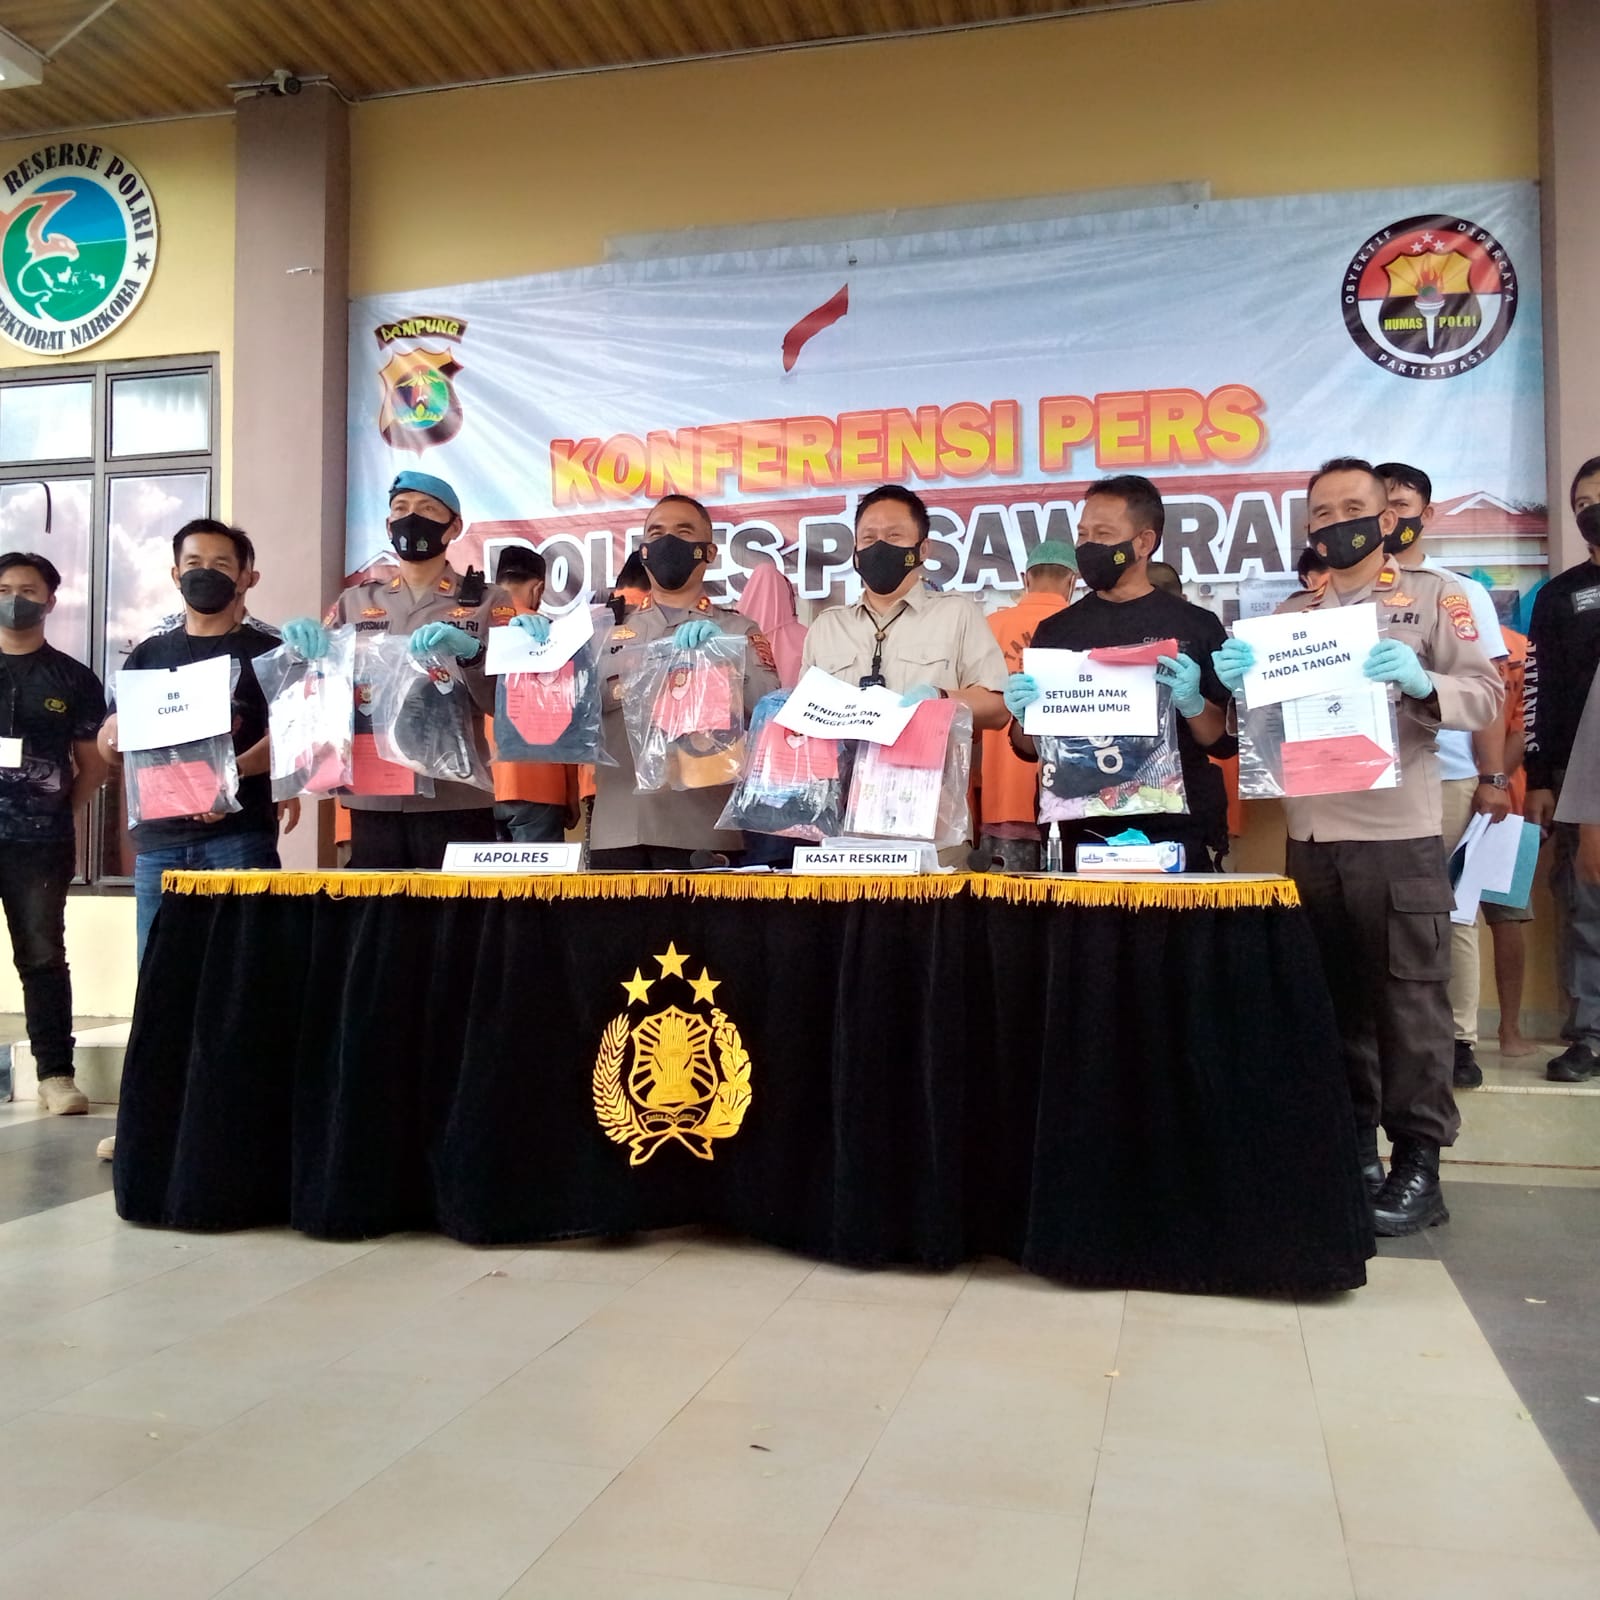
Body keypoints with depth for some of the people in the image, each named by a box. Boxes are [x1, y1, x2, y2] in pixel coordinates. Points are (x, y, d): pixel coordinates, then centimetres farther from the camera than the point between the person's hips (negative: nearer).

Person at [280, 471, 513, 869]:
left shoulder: (488, 603, 5)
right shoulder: (356, 602, 13)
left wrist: (470, 652, -22)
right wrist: (304, 646, -9)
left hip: (454, 802, -2)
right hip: (373, 801, 3)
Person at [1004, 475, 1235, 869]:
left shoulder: (1196, 626, -1)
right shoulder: (1056, 631, 6)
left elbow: (1225, 742, -1)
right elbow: (1029, 749, 9)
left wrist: (1193, 704, -20)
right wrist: (1023, 715, -12)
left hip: (1179, 835, -2)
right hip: (1084, 838, 2)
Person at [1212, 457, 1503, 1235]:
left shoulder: (1431, 595, 4)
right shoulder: (1293, 613, 14)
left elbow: (1487, 694, -5)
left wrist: (1423, 683, -24)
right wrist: (1237, 684, -10)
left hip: (1400, 835, -4)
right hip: (1310, 837, 4)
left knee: (1408, 1000, -1)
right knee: (1336, 1000, 9)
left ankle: (1417, 1163, 7)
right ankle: (1350, 1150, 19)